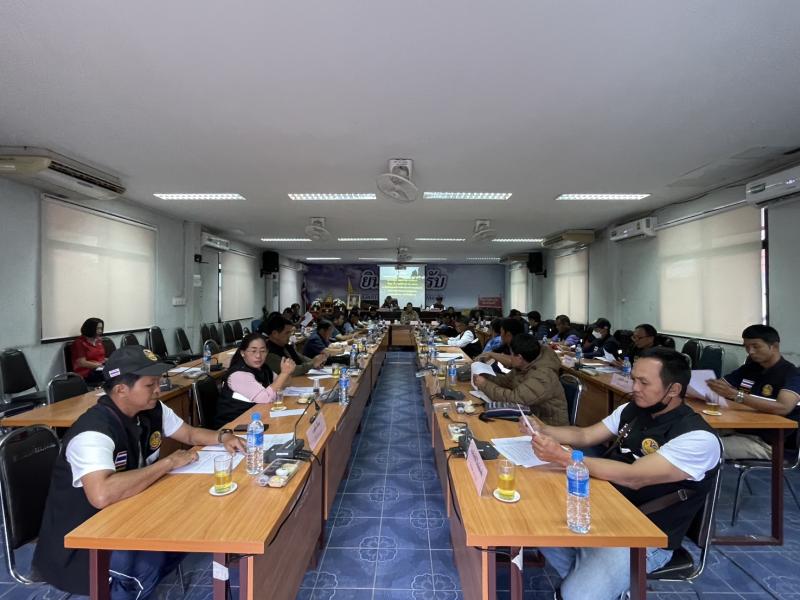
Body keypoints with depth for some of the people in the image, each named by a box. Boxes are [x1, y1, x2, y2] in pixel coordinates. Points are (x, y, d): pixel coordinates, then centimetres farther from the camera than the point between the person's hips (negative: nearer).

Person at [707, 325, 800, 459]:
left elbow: (783, 408, -27)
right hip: (740, 430, 6)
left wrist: (735, 395, -36)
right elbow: (716, 388, 13)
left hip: (768, 442, -6)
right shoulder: (748, 368, 11)